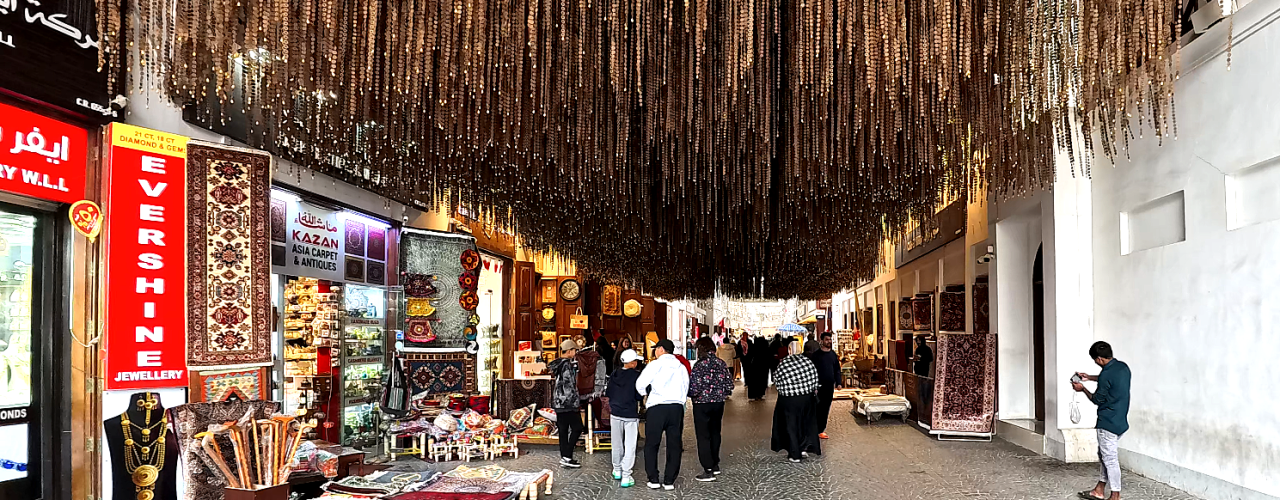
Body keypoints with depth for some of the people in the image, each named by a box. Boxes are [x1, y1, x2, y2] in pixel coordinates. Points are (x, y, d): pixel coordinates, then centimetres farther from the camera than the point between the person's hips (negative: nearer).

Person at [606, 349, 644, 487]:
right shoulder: (636, 375, -13)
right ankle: (626, 476, -2)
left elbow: (608, 394, 8)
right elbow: (639, 396, -11)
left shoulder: (614, 374, 2)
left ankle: (617, 470, 31)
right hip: (631, 414, -4)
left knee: (617, 443, 18)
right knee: (630, 446, 1)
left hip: (615, 413, 5)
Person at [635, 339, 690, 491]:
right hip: (677, 408, 4)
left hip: (656, 408, -4)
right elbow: (685, 389, 14)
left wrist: (646, 393, 16)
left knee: (651, 445, 8)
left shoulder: (655, 365, -3)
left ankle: (654, 480, 9)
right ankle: (669, 481, 9)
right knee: (674, 445, 9)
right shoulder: (681, 367, 12)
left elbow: (640, 384, -4)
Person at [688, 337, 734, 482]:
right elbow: (730, 385, 4)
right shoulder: (722, 363, 1)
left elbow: (695, 388, -20)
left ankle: (708, 470, -2)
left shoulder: (700, 365, -17)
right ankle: (715, 465, 33)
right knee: (715, 433, 20)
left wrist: (689, 394, 0)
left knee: (703, 436, 0)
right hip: (719, 403, 6)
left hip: (702, 404, -6)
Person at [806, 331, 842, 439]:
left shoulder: (833, 354, 11)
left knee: (826, 408, 9)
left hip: (830, 385, 5)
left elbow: (837, 369, 17)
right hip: (819, 385, -5)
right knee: (818, 408, -6)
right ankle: (819, 431, -1)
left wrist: (838, 382, 9)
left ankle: (821, 429, 17)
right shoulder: (816, 354, -5)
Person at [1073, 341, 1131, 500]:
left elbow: (1097, 399, -10)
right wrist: (1090, 377, 26)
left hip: (1108, 423, -10)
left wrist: (1083, 389, 5)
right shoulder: (1123, 367, 4)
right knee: (1105, 456, 18)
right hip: (1120, 420, 10)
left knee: (1110, 459, -1)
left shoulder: (1106, 374, -22)